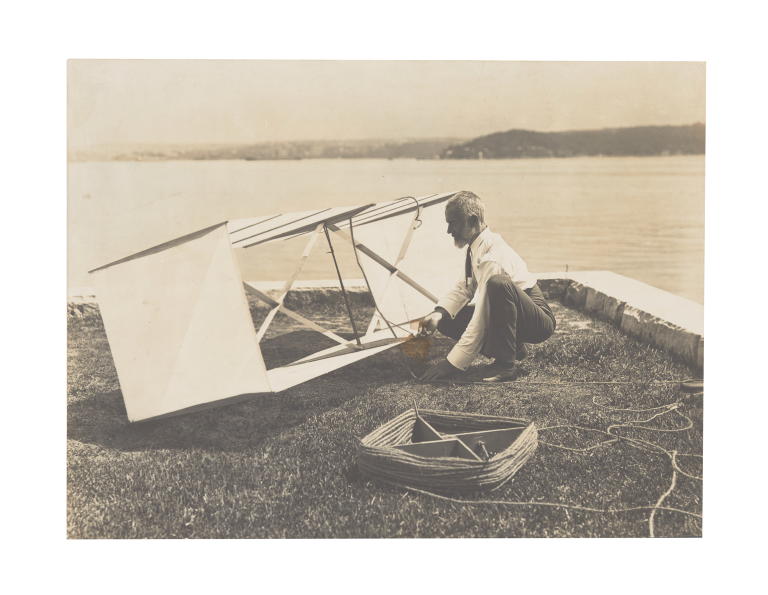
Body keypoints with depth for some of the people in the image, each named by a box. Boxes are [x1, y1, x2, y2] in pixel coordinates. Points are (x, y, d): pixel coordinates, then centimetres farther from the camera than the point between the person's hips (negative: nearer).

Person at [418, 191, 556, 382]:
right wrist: (438, 313, -9)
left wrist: (453, 363, -28)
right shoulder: (476, 247, 1)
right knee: (446, 321, -1)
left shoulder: (492, 254, -27)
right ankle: (512, 347, 6)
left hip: (539, 322, -9)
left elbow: (482, 318, -29)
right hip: (509, 315, 9)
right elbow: (465, 287, 11)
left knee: (498, 283, -39)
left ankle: (506, 363, -26)